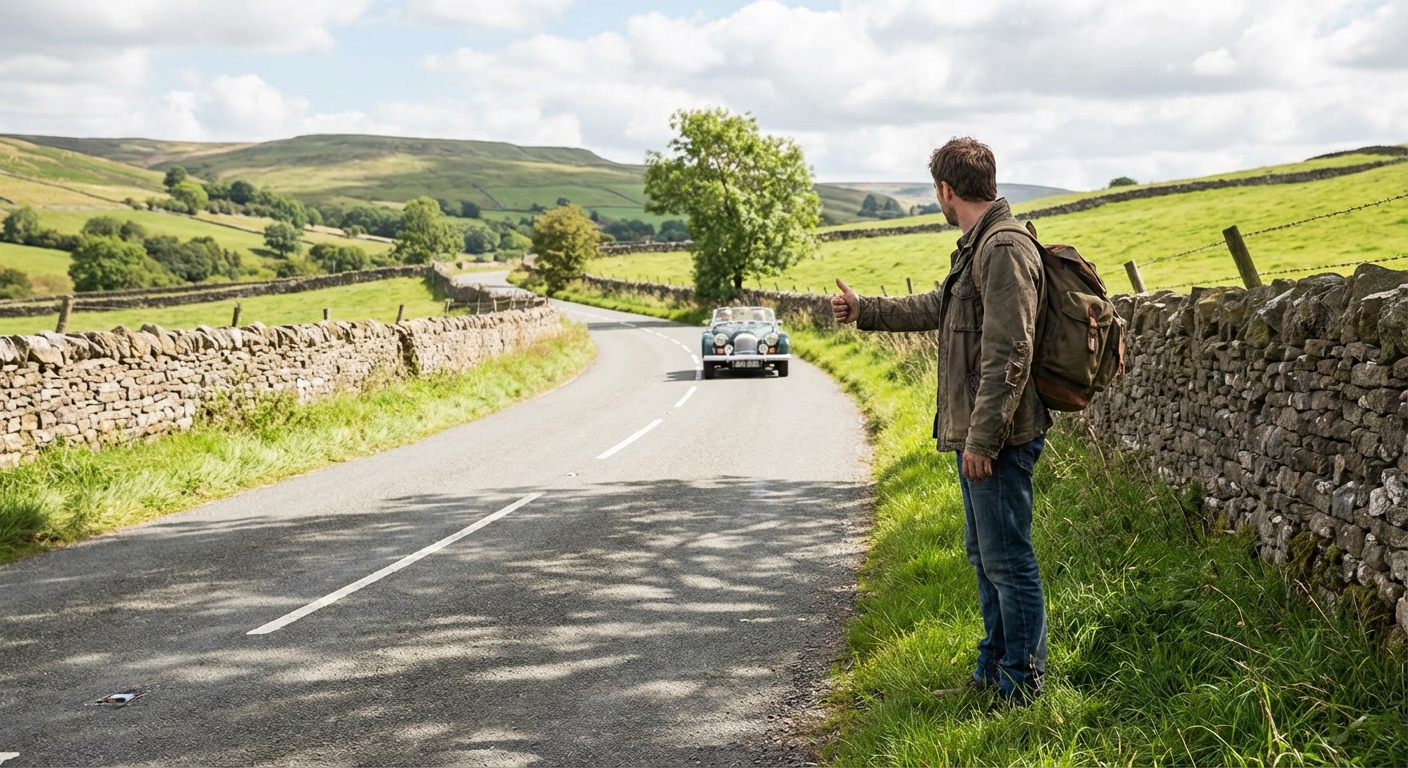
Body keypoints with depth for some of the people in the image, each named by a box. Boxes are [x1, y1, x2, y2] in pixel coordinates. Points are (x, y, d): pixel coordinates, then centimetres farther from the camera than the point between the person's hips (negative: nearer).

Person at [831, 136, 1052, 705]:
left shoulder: (1006, 250, -17)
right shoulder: (978, 247, 16)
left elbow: (1010, 355, -23)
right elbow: (936, 308, 33)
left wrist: (982, 438, -23)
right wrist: (863, 310, 42)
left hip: (998, 438, -11)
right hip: (973, 432, 11)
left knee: (1007, 558, -3)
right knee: (985, 555, 17)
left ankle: (1023, 688, 6)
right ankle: (992, 673, 29)